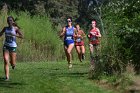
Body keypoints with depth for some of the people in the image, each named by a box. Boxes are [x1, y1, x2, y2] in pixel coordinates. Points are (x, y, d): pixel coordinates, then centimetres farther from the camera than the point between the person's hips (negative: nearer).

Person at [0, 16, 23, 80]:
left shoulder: (15, 28, -4)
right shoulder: (5, 28, 5)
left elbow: (22, 36, -12)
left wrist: (14, 35, -24)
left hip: (13, 47, -2)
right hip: (6, 46, 2)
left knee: (12, 64, 3)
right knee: (6, 61, -16)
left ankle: (13, 63, 43)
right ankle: (7, 76, -14)